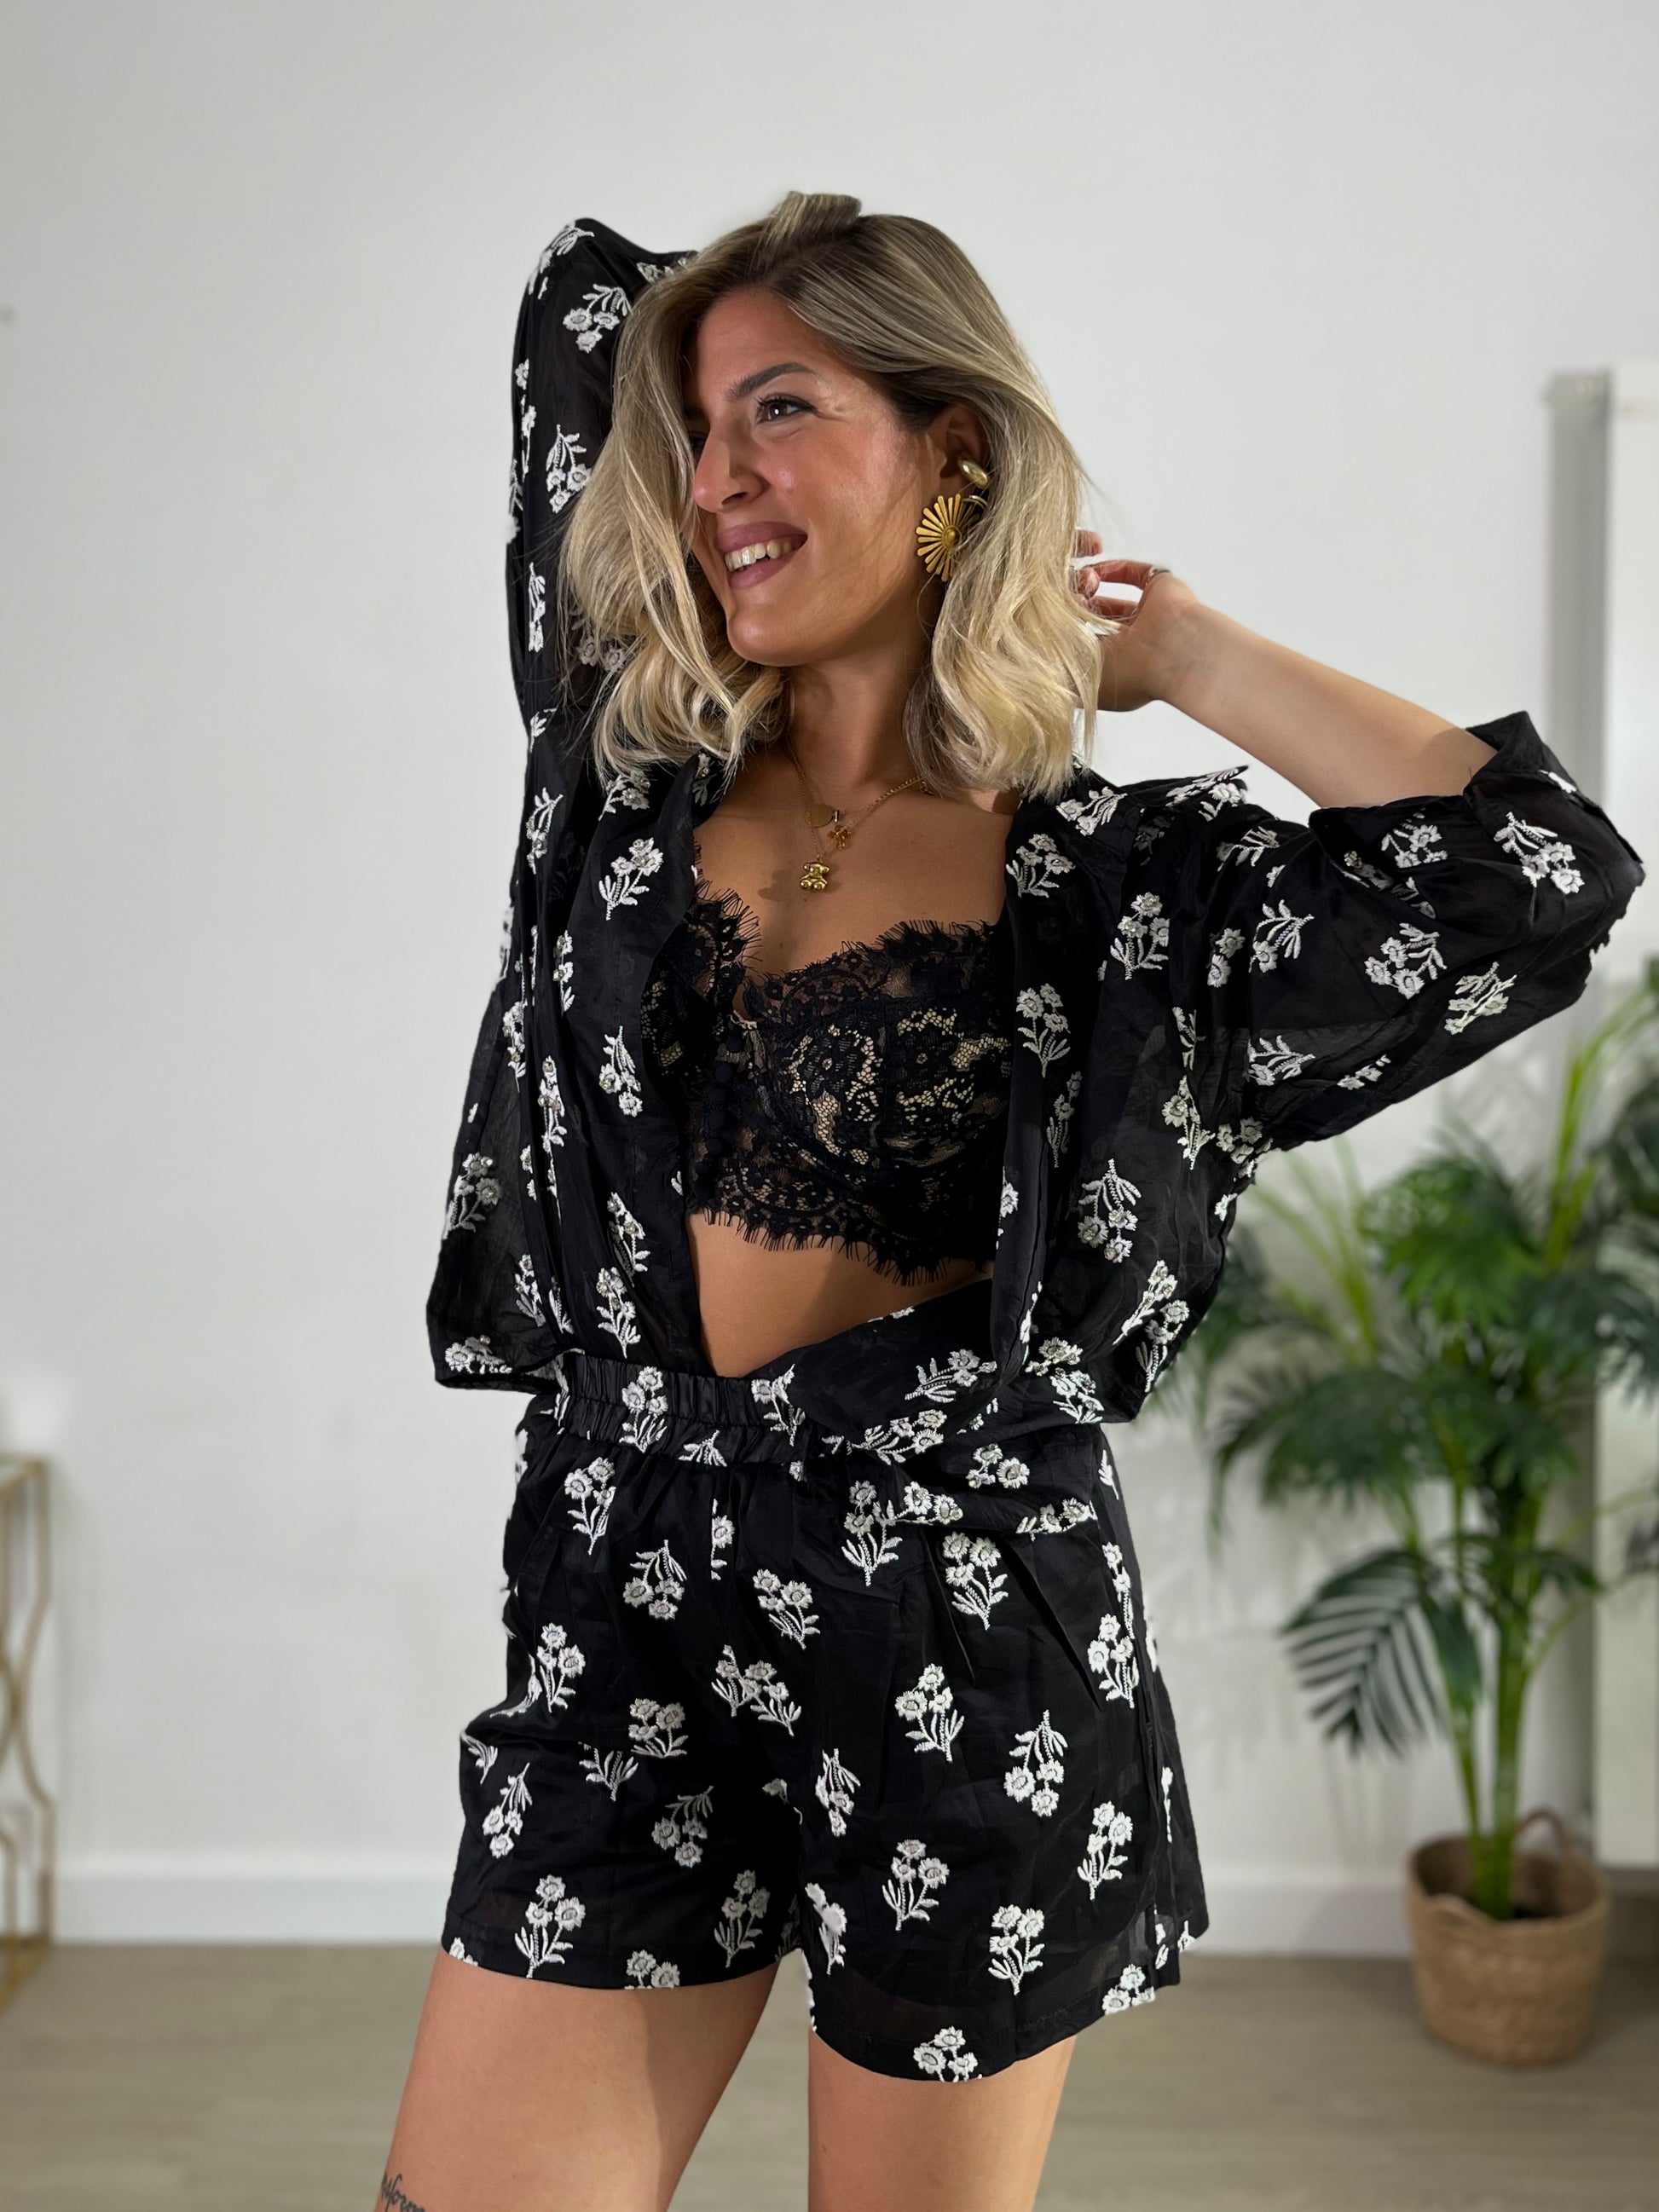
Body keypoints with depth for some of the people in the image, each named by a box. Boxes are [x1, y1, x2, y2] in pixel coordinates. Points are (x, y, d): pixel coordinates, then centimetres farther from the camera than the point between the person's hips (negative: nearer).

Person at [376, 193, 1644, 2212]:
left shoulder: (1120, 880, -4)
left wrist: (1182, 653, -8)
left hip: (962, 1609, -3)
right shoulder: (636, 771, 6)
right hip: (626, 1583, 4)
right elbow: (583, 293, 15)